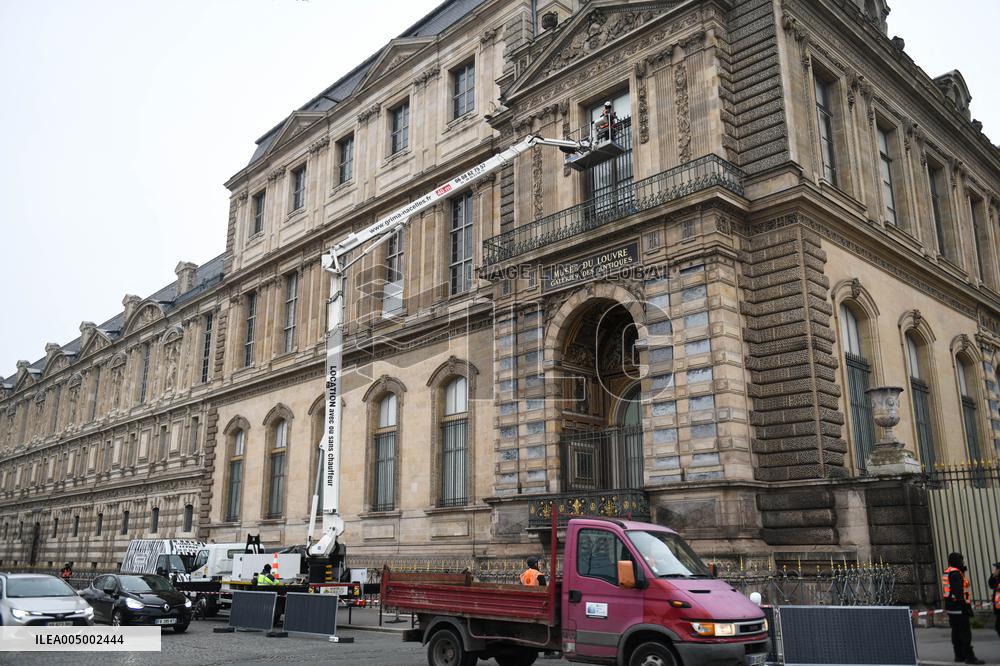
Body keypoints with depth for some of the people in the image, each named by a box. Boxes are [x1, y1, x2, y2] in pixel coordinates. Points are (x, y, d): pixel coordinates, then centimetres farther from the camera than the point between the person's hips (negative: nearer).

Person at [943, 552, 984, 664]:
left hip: (951, 608, 10)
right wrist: (966, 606, -21)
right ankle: (969, 657, -7)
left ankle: (959, 655, 19)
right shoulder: (956, 573, -16)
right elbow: (959, 592, -21)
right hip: (959, 608, -10)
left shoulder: (947, 573, 16)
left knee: (956, 632, 14)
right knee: (965, 633, -7)